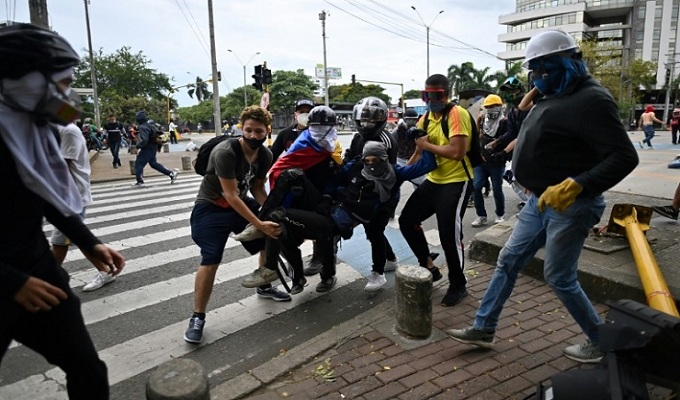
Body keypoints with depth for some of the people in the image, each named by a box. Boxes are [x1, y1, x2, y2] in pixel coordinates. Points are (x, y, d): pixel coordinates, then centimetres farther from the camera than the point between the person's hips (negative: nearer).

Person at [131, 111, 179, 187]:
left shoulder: (143, 127, -20)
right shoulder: (149, 125, 9)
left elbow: (144, 140, -31)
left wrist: (138, 145, -15)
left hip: (147, 149, -10)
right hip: (153, 148, 10)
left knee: (138, 163, 1)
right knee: (153, 163, 21)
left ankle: (140, 182, 5)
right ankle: (171, 173, 20)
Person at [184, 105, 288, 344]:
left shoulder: (265, 155, -7)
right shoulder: (225, 152, -29)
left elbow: (257, 188, 4)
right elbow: (231, 195, -29)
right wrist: (259, 224, -30)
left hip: (242, 203, 7)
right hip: (212, 207, -7)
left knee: (271, 239, 9)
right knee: (210, 260, -18)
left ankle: (265, 287, 34)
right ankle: (197, 317, 0)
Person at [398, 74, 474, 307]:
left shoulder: (457, 114, -14)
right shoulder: (425, 119, 11)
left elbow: (457, 152, -25)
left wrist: (426, 145, -18)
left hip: (456, 182, -8)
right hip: (434, 180, 9)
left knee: (449, 235, -9)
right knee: (407, 221, 9)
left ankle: (458, 285, 14)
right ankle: (429, 267, 26)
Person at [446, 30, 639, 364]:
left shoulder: (591, 100, -19)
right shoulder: (554, 96, 10)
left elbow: (624, 156, -25)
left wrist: (576, 185, -35)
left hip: (570, 206, -9)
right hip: (540, 200, 9)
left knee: (559, 278, 3)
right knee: (508, 261, 11)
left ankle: (601, 342, 27)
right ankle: (483, 329, 23)